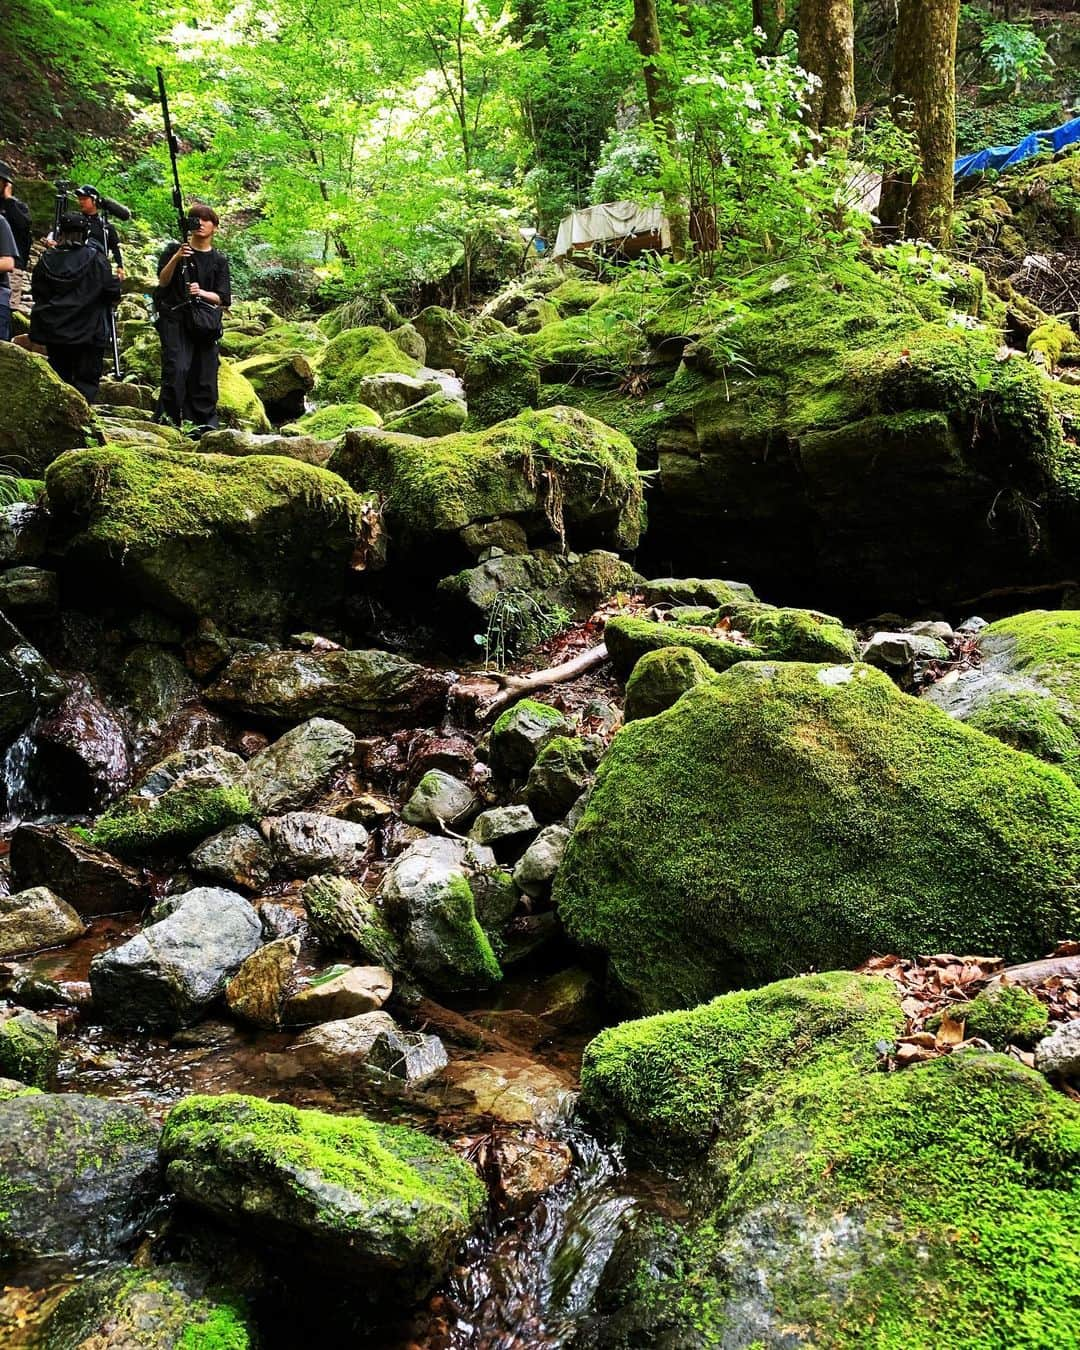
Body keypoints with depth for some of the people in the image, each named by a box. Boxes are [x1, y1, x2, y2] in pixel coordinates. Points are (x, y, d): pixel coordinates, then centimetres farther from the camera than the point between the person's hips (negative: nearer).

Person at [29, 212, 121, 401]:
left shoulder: (47, 259, 0)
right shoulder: (95, 258, -8)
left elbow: (37, 294, 7)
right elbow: (113, 296, -9)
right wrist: (116, 296, 13)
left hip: (54, 329, 3)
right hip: (88, 330, -3)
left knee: (59, 379, 12)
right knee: (87, 380, 1)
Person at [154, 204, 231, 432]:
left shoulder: (219, 260, 13)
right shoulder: (174, 250, 8)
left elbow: (223, 299, 7)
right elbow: (163, 281, -3)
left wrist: (202, 293, -12)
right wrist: (176, 258, -18)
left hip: (205, 322, 3)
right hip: (176, 320, -2)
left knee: (205, 375, -1)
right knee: (177, 369, -19)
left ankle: (205, 426, 5)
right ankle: (166, 419, -16)